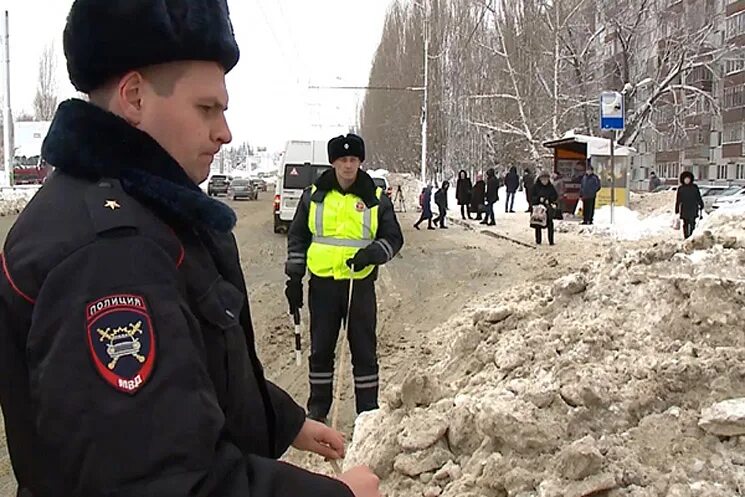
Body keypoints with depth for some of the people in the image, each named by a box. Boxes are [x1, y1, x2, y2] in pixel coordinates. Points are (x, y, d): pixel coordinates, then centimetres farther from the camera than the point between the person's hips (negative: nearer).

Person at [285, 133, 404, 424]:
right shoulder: (313, 196, 4)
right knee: (321, 348, 10)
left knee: (364, 348, 5)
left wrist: (373, 253, -16)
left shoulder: (376, 199, 2)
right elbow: (297, 238, 10)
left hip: (361, 284, -1)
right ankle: (317, 408, 24)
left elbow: (394, 238, 4)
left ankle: (368, 409, 18)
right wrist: (294, 278, 5)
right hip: (322, 283, 1)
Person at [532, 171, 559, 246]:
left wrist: (549, 200, -10)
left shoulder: (551, 187, 4)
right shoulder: (536, 186, 1)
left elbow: (556, 196, 7)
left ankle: (551, 241, 4)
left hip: (548, 208, 1)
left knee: (550, 224, -2)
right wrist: (539, 198, -17)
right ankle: (538, 241, 11)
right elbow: (532, 196, 0)